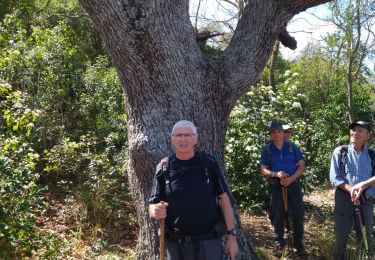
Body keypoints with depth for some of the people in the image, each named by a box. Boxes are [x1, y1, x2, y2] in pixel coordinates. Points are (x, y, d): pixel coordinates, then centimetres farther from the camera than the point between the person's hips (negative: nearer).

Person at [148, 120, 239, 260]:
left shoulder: (208, 163, -1)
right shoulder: (163, 168, 0)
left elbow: (223, 198, 0)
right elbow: (152, 206, 4)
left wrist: (232, 234, -4)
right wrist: (156, 211, -19)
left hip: (209, 241, -1)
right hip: (175, 243, 1)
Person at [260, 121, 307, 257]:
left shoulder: (292, 147, -1)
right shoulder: (267, 149, 0)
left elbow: (302, 166, 0)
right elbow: (263, 170, 0)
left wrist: (291, 179, -15)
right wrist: (276, 174, -20)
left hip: (293, 184, 0)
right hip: (277, 186, 0)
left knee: (298, 215, 0)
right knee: (278, 215, 4)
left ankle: (299, 245, 13)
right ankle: (279, 243, 16)